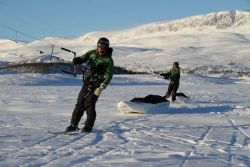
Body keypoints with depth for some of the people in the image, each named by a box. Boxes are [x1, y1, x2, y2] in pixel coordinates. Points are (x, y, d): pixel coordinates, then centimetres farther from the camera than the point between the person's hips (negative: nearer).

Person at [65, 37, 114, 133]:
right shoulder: (92, 53, 5)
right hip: (87, 83, 5)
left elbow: (109, 75, -16)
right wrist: (77, 60, -19)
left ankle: (88, 126, 1)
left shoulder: (108, 60, -10)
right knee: (80, 104, 3)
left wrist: (102, 87, -27)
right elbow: (83, 58, 7)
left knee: (89, 104, -13)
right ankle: (73, 125, 11)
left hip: (96, 85, -5)